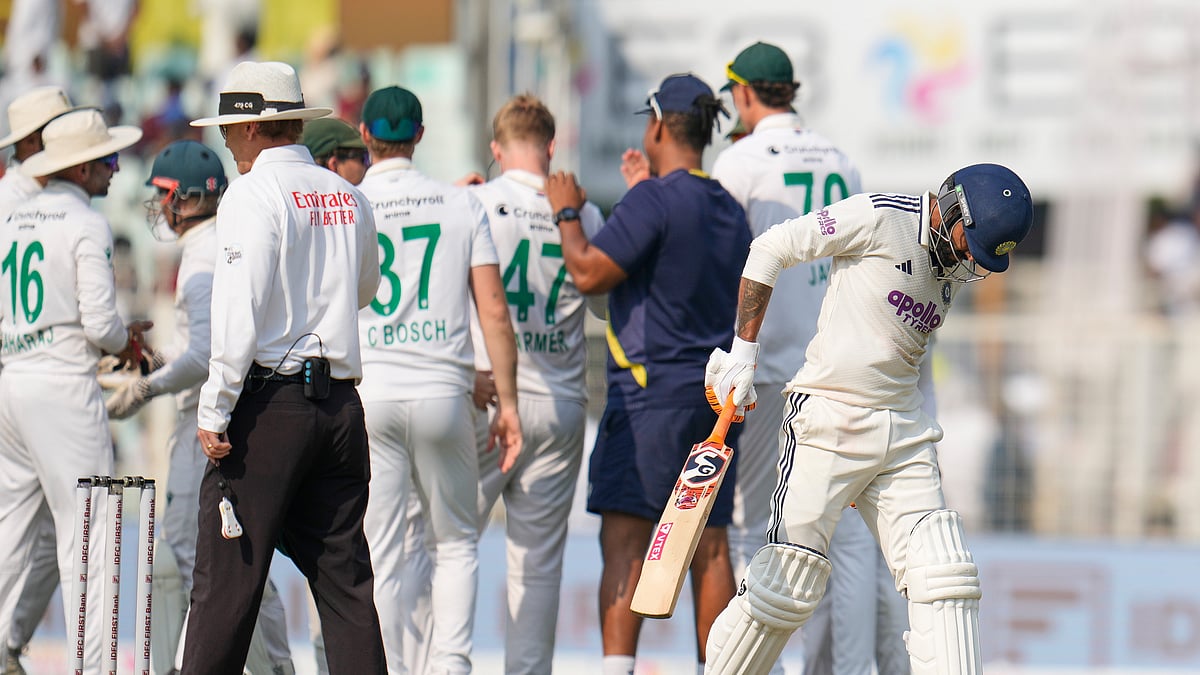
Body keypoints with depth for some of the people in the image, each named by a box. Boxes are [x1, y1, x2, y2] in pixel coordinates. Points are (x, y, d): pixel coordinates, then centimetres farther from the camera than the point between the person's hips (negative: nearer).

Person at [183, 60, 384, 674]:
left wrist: (214, 411, -13)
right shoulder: (348, 198, 11)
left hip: (269, 399, -6)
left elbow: (239, 314, -16)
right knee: (344, 574, 7)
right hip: (341, 401, 6)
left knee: (226, 577, -3)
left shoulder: (253, 194, -8)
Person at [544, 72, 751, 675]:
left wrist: (566, 214, 3)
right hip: (717, 393, 8)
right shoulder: (729, 211, 13)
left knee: (624, 540, -10)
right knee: (709, 547, 8)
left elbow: (590, 273, -13)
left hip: (652, 391, -8)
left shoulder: (653, 201, -11)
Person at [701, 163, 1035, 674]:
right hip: (827, 420, -7)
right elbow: (769, 249, -7)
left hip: (903, 429, 7)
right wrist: (743, 352, -10)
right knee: (788, 584, -7)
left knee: (943, 576, -5)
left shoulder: (959, 267, 11)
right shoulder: (882, 218, -11)